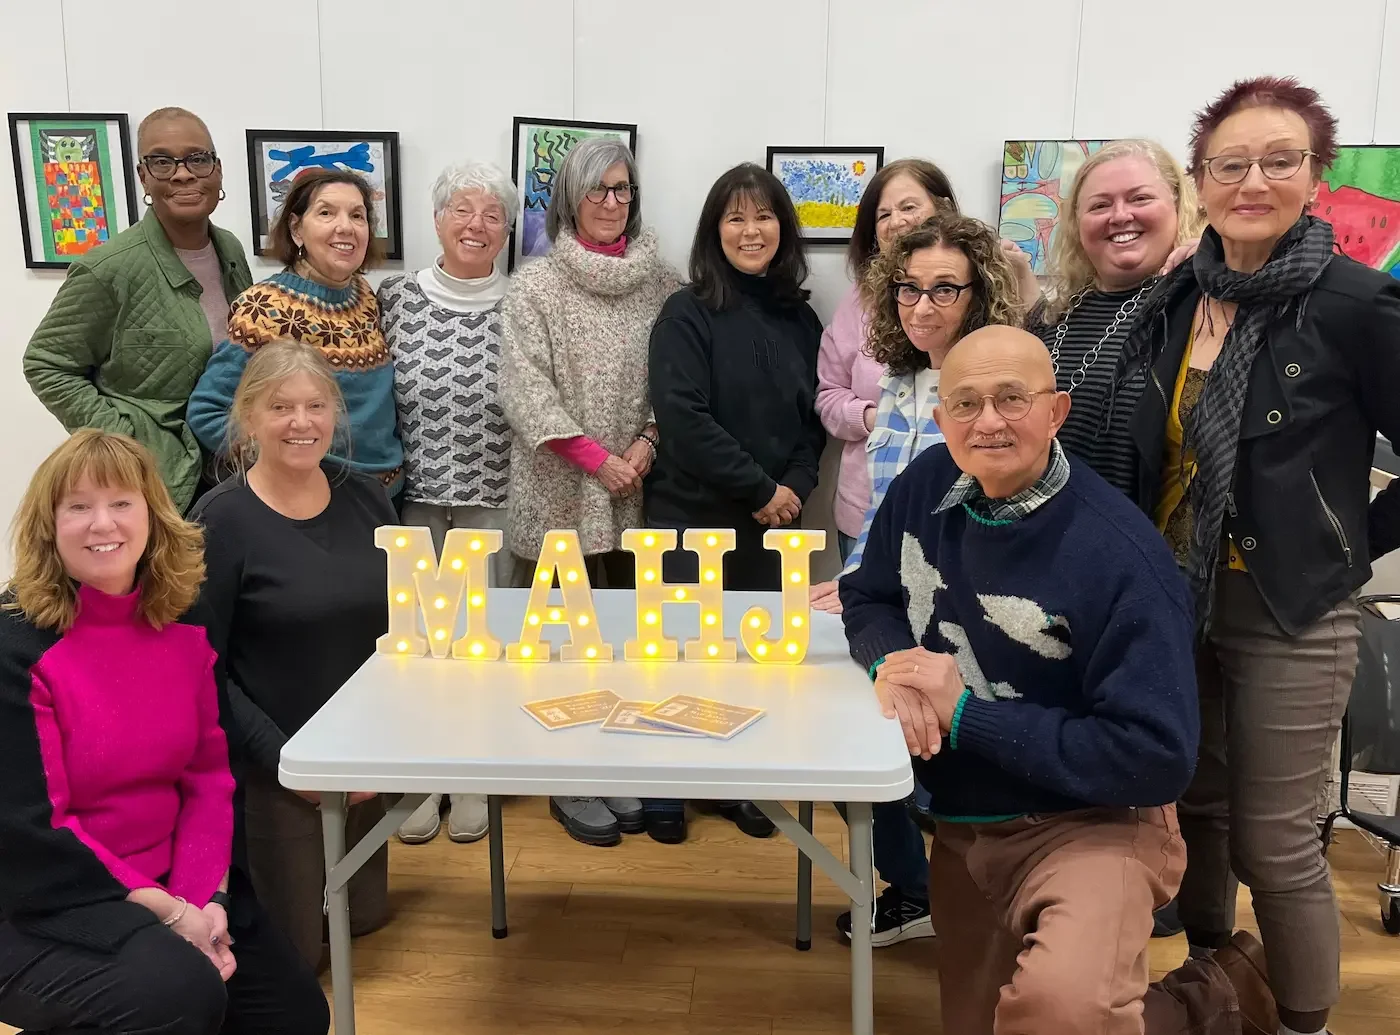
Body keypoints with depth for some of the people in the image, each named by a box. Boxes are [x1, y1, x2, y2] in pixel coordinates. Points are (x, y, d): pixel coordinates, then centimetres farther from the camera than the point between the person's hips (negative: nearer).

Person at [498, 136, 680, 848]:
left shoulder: (660, 282, 8)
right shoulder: (535, 286, 0)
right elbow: (525, 391, -7)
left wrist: (646, 446, -7)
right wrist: (600, 460, -11)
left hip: (638, 496, 3)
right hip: (559, 496, -3)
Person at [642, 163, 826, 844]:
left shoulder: (799, 318, 9)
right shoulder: (687, 314, -8)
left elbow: (813, 416, 10)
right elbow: (684, 418, -16)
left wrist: (794, 486, -7)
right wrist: (760, 489, -15)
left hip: (769, 519, 5)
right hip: (690, 517, -4)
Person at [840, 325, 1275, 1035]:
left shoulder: (1121, 556, -24)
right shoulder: (926, 486, -4)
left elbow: (1157, 757, -25)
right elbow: (867, 598, 9)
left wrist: (966, 714, -25)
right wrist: (891, 663, -16)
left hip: (1090, 824, -6)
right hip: (961, 825, 6)